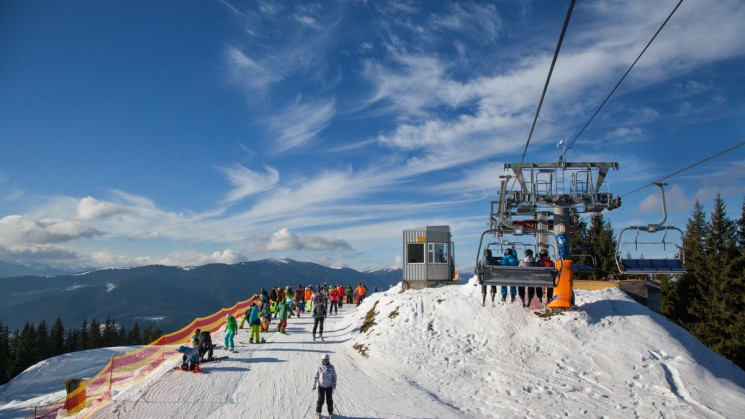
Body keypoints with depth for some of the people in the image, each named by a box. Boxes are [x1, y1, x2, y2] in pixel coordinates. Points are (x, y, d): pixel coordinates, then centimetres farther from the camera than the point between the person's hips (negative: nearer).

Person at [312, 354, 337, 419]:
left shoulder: (331, 367, -8)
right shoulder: (319, 368, -8)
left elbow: (334, 376, -4)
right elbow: (316, 376, -1)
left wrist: (334, 385, -9)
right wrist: (314, 385, -3)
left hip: (329, 386, 0)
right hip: (321, 386, 0)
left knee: (329, 399, 5)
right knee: (320, 399, 0)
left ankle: (330, 412, 24)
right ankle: (318, 412, 20)